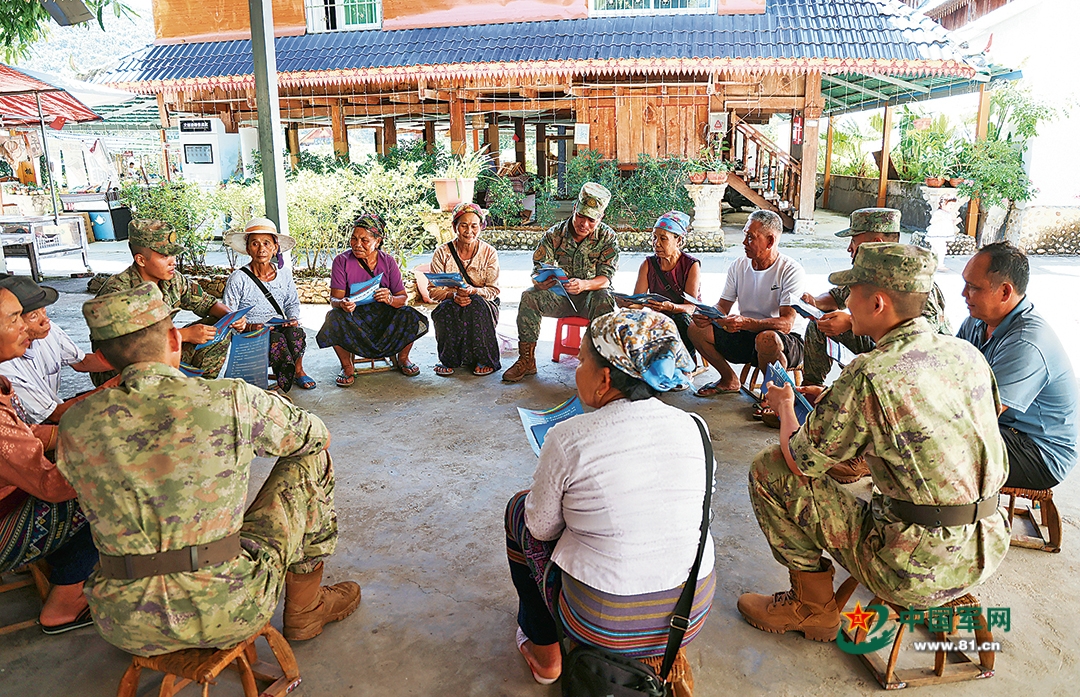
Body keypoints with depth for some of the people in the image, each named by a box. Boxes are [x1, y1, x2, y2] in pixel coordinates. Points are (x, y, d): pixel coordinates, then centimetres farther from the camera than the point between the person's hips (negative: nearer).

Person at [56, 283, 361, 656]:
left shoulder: (74, 426, -2)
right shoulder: (232, 399, -14)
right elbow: (315, 435, 4)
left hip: (126, 629, 5)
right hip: (228, 613, -4)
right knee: (311, 461, 11)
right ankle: (305, 610, 25)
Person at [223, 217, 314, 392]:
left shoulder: (284, 273, 6)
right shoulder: (238, 279, -8)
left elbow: (292, 303, 18)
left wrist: (293, 318, -3)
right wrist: (248, 326, -24)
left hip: (279, 327, 4)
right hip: (251, 336, -3)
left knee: (295, 332, -30)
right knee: (278, 340, -33)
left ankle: (298, 370, -6)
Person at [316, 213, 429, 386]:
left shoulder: (388, 262, -2)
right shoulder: (342, 261, -6)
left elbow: (403, 298, -6)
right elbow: (334, 298, -12)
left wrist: (390, 299, -30)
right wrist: (342, 304, -37)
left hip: (384, 316, 1)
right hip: (354, 317, -1)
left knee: (410, 316, -25)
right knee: (335, 318, -33)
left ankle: (402, 358, 5)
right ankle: (347, 367, -8)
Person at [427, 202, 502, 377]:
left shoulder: (489, 253, -1)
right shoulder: (442, 252, -1)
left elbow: (493, 289, -5)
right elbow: (433, 290, -4)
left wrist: (473, 291, -27)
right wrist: (453, 295, -26)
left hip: (482, 306, 0)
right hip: (452, 305, 0)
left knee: (476, 303, -35)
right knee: (448, 308, -35)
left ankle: (483, 360, -18)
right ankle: (448, 359, -11)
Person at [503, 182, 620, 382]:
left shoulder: (607, 237, -9)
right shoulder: (554, 234, -5)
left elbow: (605, 278, -16)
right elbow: (538, 269, -8)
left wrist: (584, 285, -39)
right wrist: (540, 282, -35)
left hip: (591, 294, -2)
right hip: (561, 297, 2)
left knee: (604, 299, -36)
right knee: (530, 296, -23)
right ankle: (526, 360, -17)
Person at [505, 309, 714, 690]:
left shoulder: (569, 438, -20)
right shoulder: (692, 427, -5)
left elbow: (543, 528, -6)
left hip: (601, 624, -5)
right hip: (692, 613, 5)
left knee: (518, 507, 18)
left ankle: (545, 655, 30)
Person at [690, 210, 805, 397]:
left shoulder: (791, 270, -15)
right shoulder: (739, 266, 3)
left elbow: (786, 323, -24)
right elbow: (723, 307, 6)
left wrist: (746, 323, -40)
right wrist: (707, 315, -19)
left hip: (786, 341, -6)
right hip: (745, 337, 6)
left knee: (766, 339, -41)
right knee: (696, 330, -10)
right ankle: (729, 380, 10)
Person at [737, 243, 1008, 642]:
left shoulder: (868, 377, -22)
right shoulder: (967, 353, 1)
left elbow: (801, 461, -12)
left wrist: (785, 405, 9)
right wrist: (834, 401, 20)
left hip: (916, 572, -8)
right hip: (988, 551, 8)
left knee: (769, 469, -1)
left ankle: (812, 606, 15)